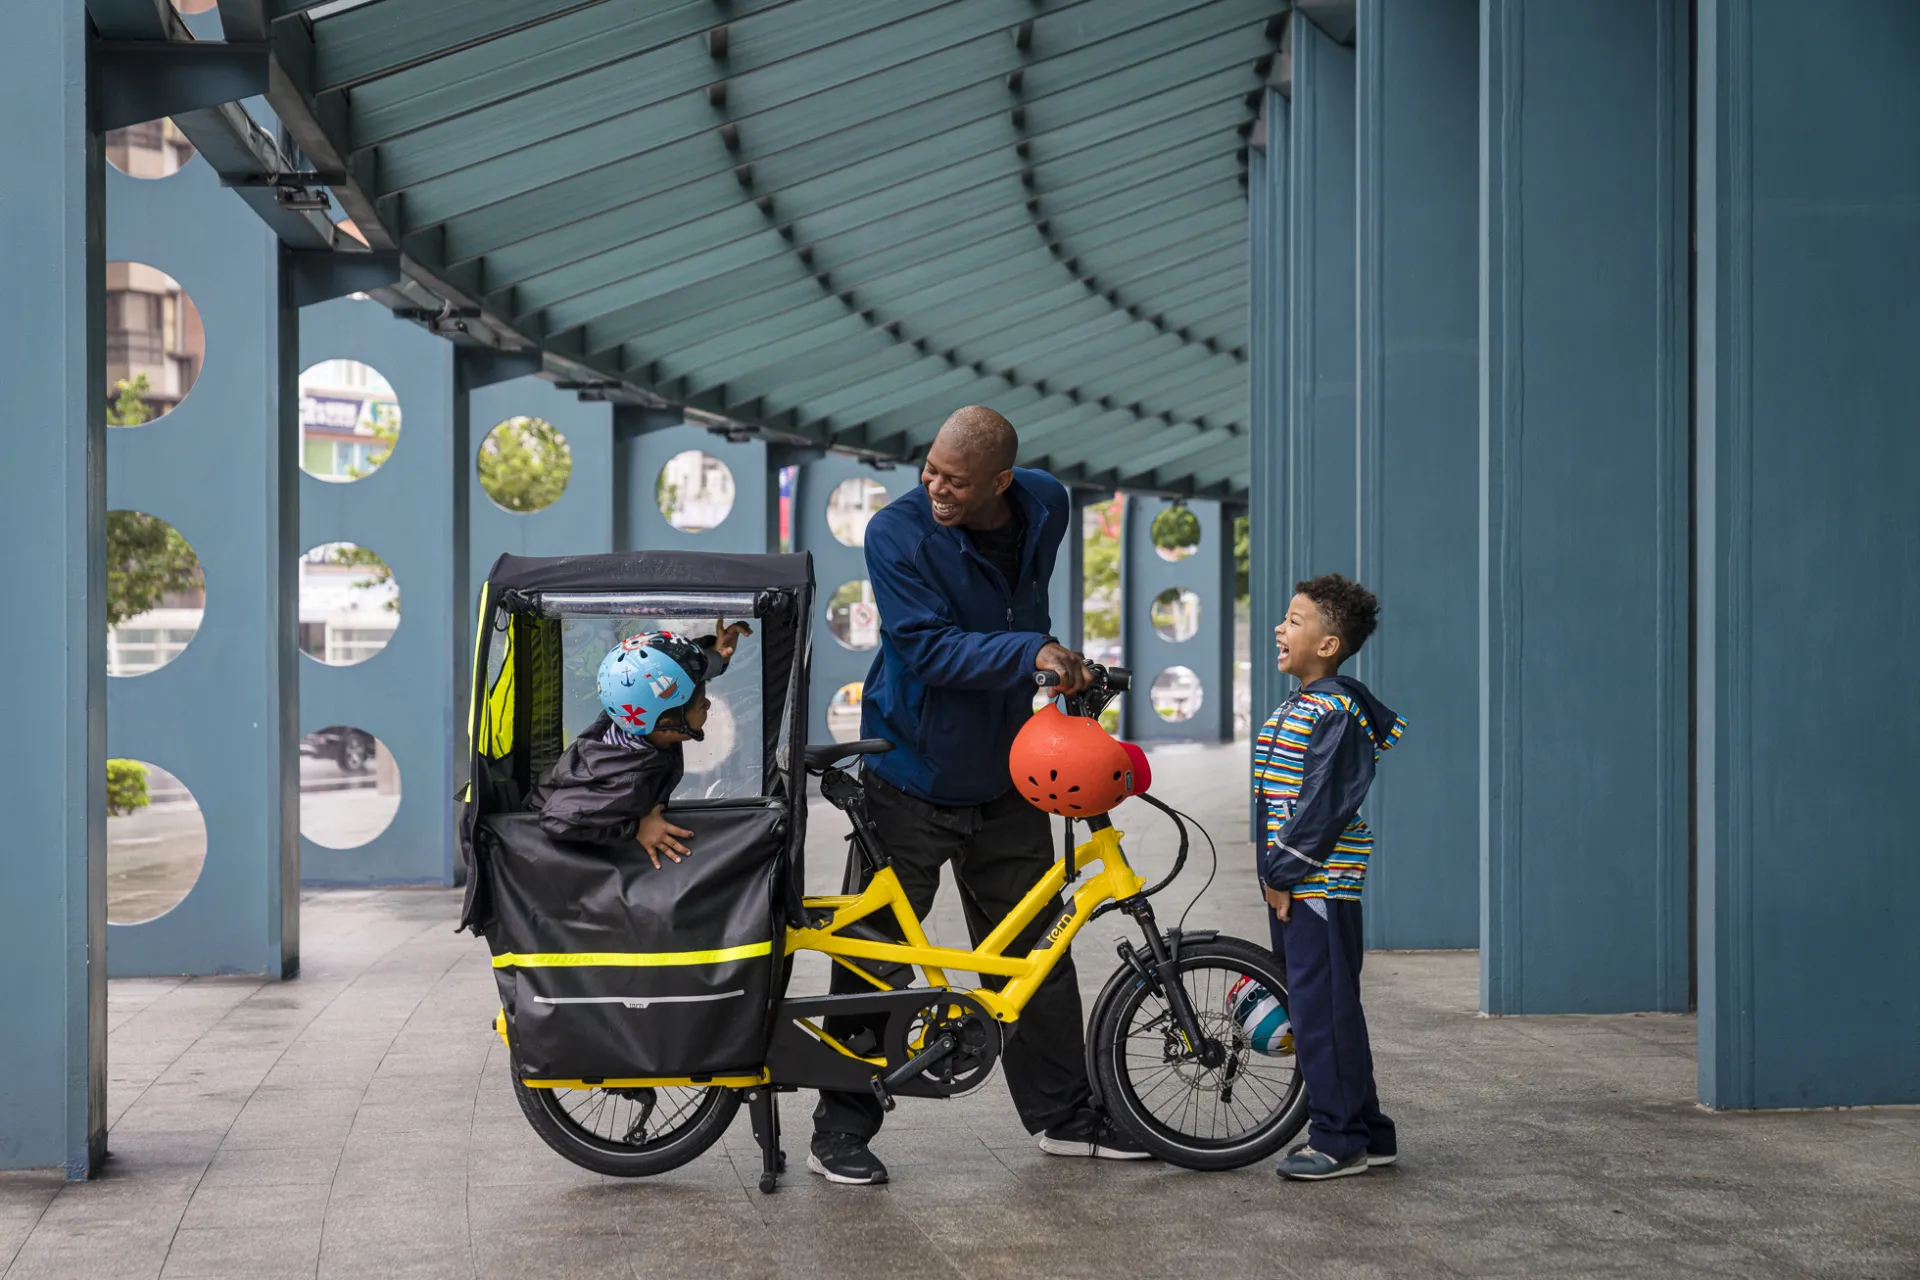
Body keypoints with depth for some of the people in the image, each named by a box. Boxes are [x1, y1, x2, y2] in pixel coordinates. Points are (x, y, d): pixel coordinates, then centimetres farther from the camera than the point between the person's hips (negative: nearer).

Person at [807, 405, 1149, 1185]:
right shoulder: (897, 533, -18)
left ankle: (1063, 1114, 24)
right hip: (910, 777, -5)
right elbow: (927, 647, -25)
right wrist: (1030, 652, -34)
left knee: (1034, 946, 12)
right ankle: (842, 1130, 9)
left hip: (1004, 778, 5)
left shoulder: (1046, 507, -2)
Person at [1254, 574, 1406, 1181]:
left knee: (1323, 1008, -6)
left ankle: (1340, 1139, 2)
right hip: (1291, 882, 10)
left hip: (1319, 884, -10)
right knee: (1311, 1005, 13)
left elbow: (1322, 805, -18)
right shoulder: (1293, 708, 16)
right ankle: (1368, 1133, 20)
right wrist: (1271, 869, 17)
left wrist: (1284, 870, -16)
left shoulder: (1335, 712, -14)